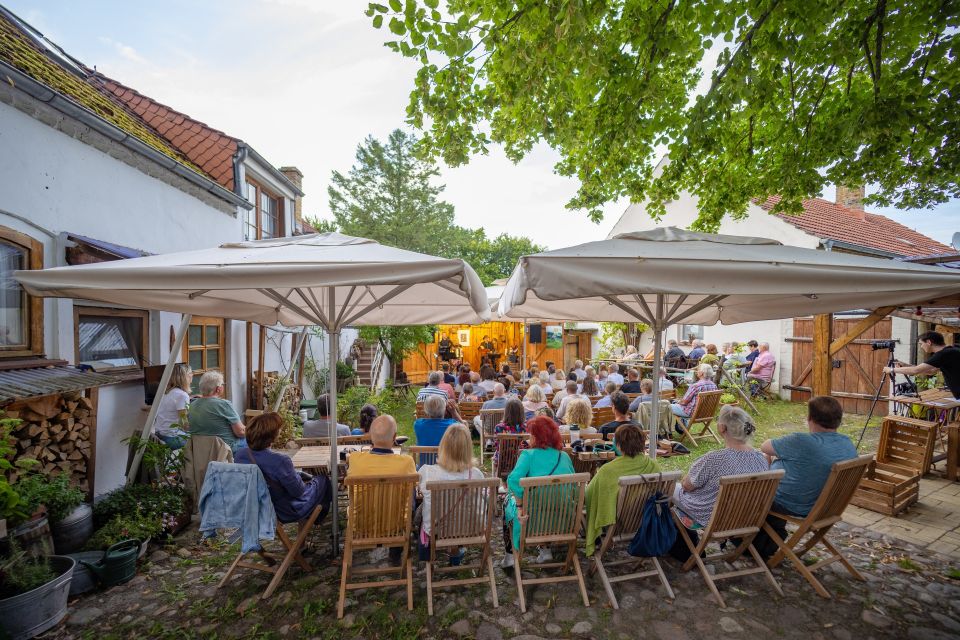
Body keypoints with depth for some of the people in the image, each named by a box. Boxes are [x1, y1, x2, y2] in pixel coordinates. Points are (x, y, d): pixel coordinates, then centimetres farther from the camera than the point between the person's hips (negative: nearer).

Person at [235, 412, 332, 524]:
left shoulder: (239, 455, -15)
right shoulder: (280, 461, -37)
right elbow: (298, 491, -24)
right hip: (289, 513, -7)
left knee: (302, 476, 28)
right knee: (323, 480, 17)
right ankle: (318, 518, 44)